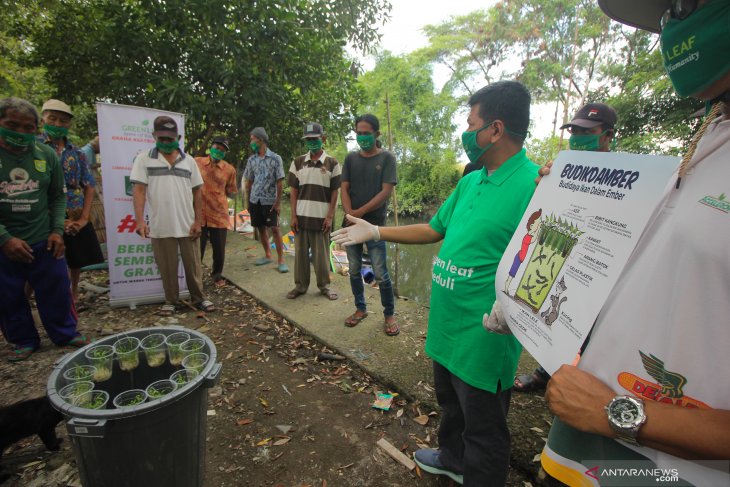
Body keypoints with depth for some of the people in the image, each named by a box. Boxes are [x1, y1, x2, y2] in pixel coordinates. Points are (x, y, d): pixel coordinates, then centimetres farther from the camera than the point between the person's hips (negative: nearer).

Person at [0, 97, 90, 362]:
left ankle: (65, 333, 26)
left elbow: (58, 196, 8)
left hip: (44, 240, 1)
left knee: (56, 291, 9)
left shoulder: (47, 155, 0)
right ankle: (23, 340, 30)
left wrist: (57, 230, -3)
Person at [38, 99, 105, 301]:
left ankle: (74, 293, 35)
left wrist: (84, 218, -3)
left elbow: (90, 186, 9)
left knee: (78, 262, 15)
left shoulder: (77, 152, 10)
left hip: (77, 220, 4)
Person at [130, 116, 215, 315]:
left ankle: (198, 298, 25)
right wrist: (140, 220, -16)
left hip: (187, 225, 1)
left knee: (193, 265, 10)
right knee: (167, 268, 10)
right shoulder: (143, 159, 3)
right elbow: (139, 190, -4)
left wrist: (198, 221, 0)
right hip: (160, 226, -1)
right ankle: (171, 301, 26)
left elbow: (197, 192, 7)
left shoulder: (188, 161, 8)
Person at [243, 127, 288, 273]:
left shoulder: (275, 158, -4)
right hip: (255, 200, 5)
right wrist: (248, 201, 10)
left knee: (275, 229, -6)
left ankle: (281, 260, 0)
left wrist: (278, 202, -10)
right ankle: (267, 255, 25)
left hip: (270, 200, -4)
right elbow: (249, 182, 13)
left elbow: (280, 182, -5)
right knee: (261, 228, 10)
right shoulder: (251, 160, 8)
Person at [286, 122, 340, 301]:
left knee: (321, 254, 6)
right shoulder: (298, 162, 6)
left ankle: (324, 285, 21)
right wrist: (293, 215, 0)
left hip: (322, 217, -2)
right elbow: (294, 191, 7)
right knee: (301, 252, 9)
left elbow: (335, 192, 0)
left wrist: (330, 217, -6)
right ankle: (300, 285, 22)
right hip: (301, 216, 2)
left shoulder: (332, 163, 1)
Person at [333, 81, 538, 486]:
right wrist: (375, 232, 11)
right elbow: (434, 229, 13)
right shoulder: (469, 182, 6)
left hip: (483, 339, -9)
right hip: (446, 326, 9)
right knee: (450, 403, 31)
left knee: (482, 429, 16)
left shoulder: (533, 185, -20)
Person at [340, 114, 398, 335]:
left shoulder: (386, 158, -1)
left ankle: (389, 315, 15)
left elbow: (386, 192, -9)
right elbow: (344, 189, 4)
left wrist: (360, 213, -11)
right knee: (354, 271, 11)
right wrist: (349, 215, -13)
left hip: (374, 224, -4)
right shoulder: (351, 158, 10)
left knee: (380, 274, -3)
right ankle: (360, 309, 28)